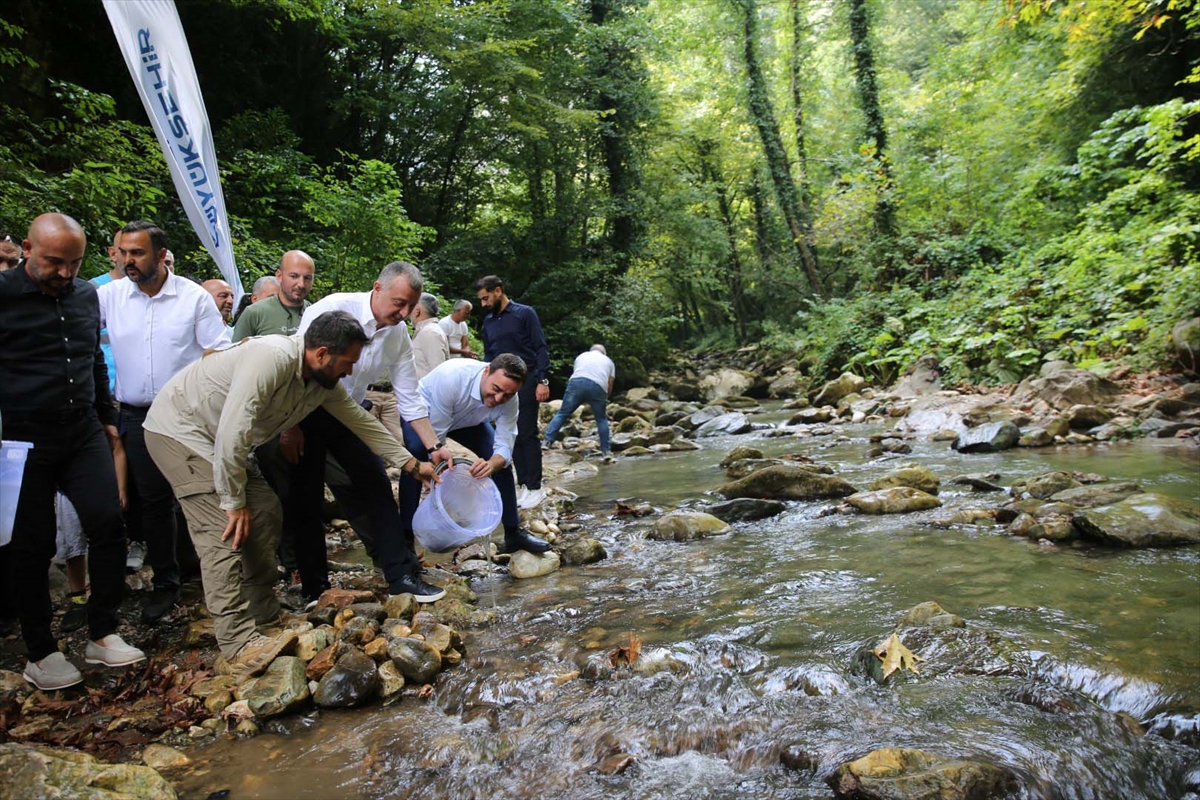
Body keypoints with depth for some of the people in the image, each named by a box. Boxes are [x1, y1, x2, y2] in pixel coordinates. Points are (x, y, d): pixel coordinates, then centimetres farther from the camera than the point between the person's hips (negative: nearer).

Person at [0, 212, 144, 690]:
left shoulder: (86, 294, 7)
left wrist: (106, 416, 20)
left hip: (83, 435, 4)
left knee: (108, 523, -2)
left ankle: (103, 635, 13)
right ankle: (40, 655, 18)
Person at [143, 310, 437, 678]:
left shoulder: (325, 380, -3)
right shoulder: (271, 358, -32)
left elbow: (360, 420, 8)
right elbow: (232, 433, -35)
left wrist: (412, 464, 9)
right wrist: (234, 502, -26)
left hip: (219, 439, 9)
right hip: (178, 429, -9)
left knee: (265, 511, 4)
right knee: (223, 530, -18)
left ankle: (264, 619, 12)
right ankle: (239, 645, -19)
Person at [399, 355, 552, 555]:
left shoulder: (509, 401, -29)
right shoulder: (452, 376, -44)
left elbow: (504, 446, -26)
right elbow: (436, 437, -37)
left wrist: (491, 465, -49)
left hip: (467, 422, 4)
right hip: (426, 413, -4)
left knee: (500, 462, -8)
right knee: (416, 457, -31)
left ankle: (513, 533, 7)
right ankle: (406, 536, -20)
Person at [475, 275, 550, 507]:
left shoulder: (524, 313, -3)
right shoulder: (488, 321, 14)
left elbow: (541, 349, -7)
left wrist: (542, 381, -16)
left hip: (525, 380, -6)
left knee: (527, 434, -5)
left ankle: (535, 487, 1)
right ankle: (524, 484, 12)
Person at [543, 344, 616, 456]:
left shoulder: (582, 355, 33)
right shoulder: (609, 361, 30)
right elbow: (610, 386, 23)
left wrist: (584, 400, 41)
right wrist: (604, 399, 40)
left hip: (577, 382, 0)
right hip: (598, 387, 0)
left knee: (562, 413, 7)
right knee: (602, 419, 15)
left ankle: (547, 441, 3)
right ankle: (605, 449, 16)